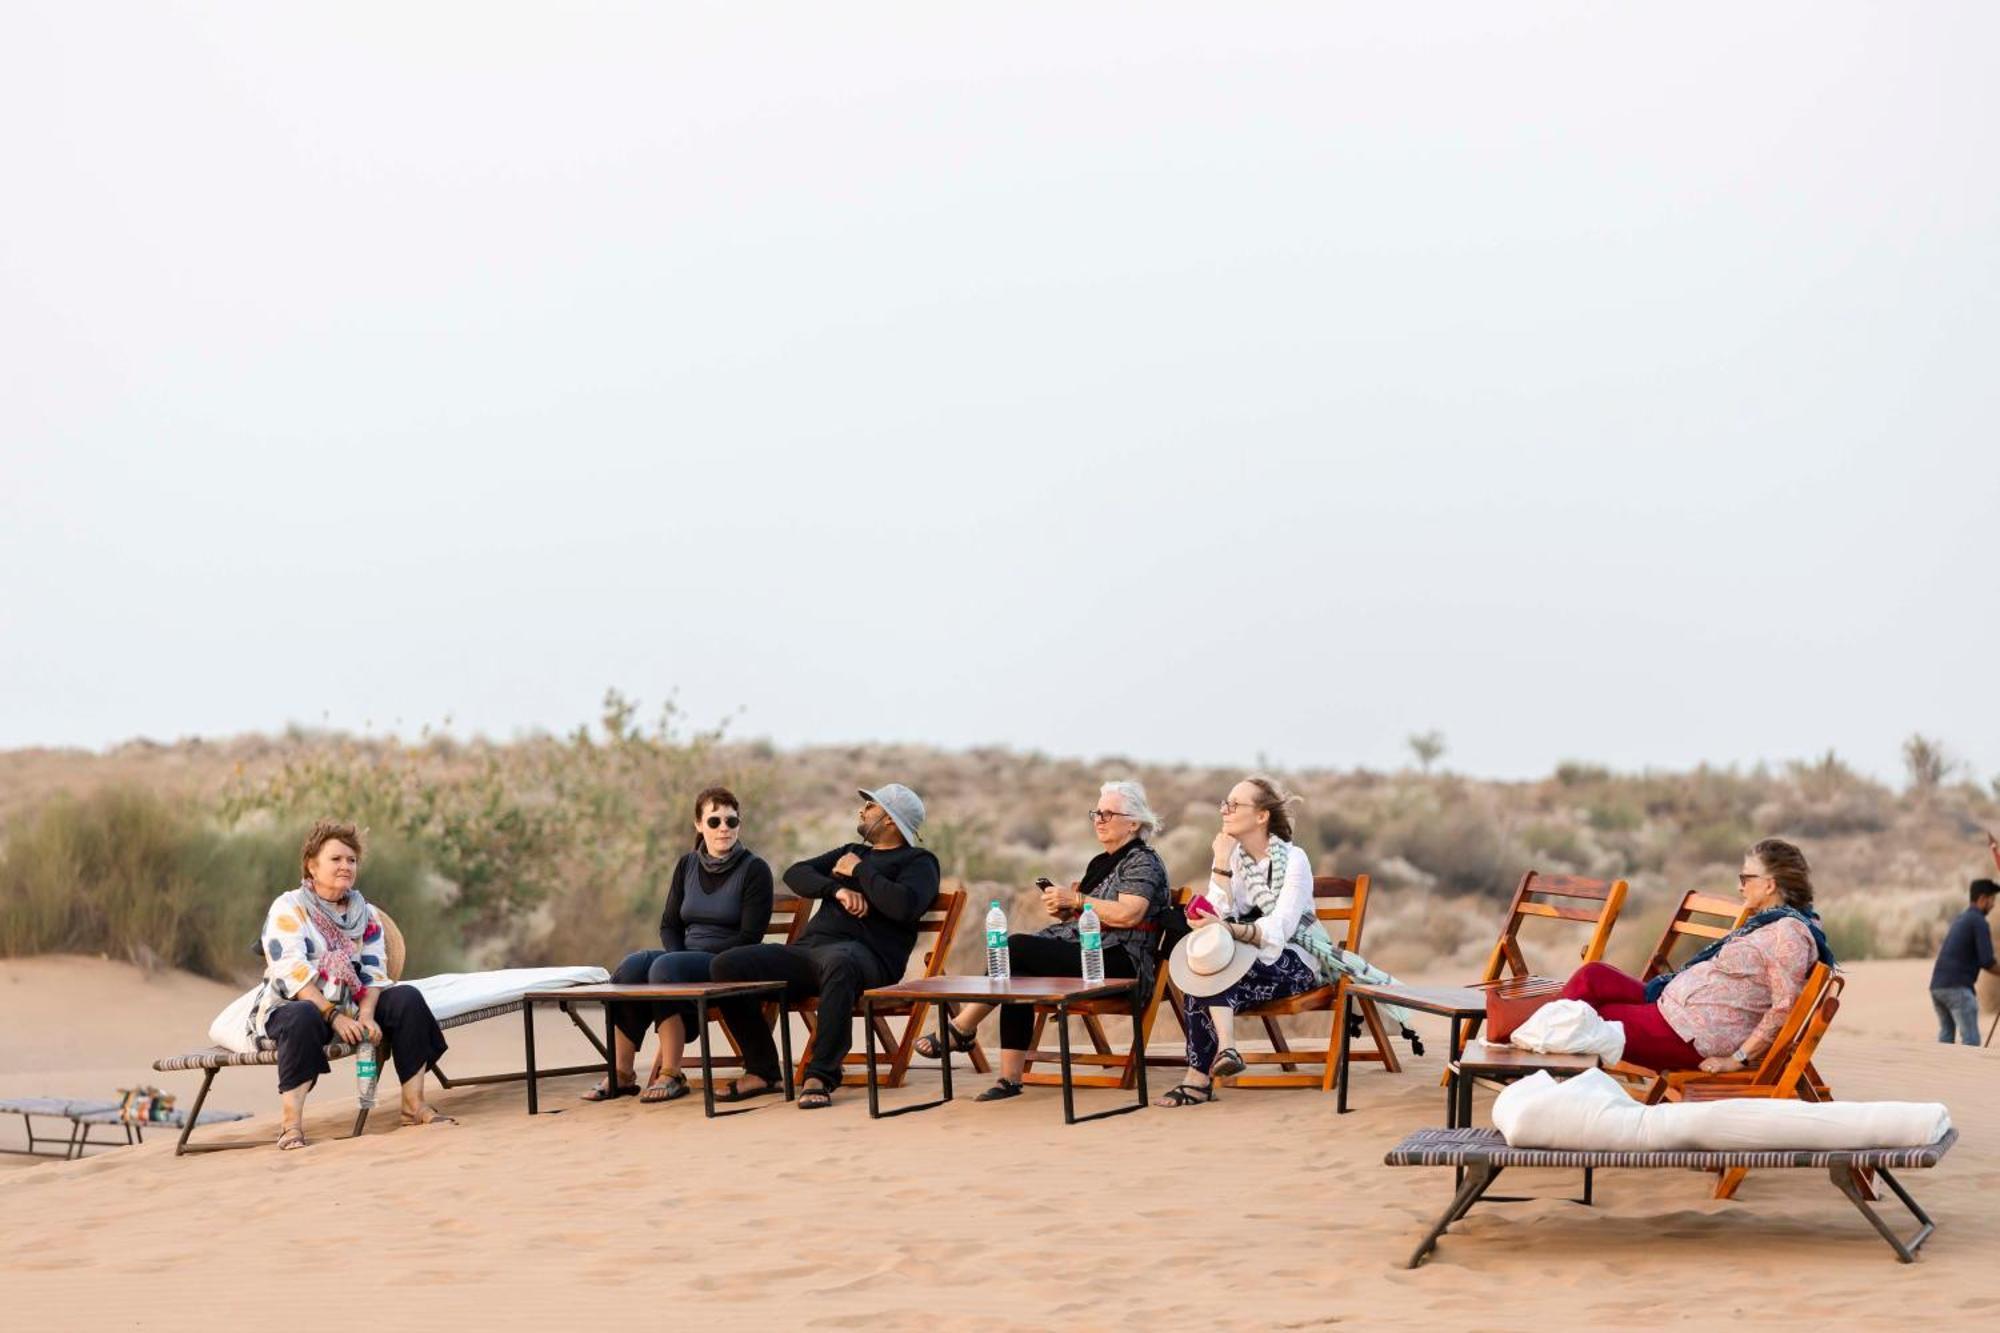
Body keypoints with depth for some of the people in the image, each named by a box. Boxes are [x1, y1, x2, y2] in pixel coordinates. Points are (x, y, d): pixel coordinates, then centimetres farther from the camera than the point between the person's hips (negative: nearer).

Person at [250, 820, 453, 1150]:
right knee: (303, 1018, -40)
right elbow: (292, 972, -17)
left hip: (351, 1007, 5)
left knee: (408, 998, -17)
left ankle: (414, 1104, -17)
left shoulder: (365, 913, 12)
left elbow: (374, 971, 1)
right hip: (289, 1006, -5)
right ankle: (290, 1122, -41)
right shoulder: (287, 909, -5)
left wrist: (366, 1014, -19)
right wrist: (335, 1016, -26)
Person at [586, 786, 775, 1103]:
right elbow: (669, 924, 15)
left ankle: (670, 1074, -30)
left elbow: (749, 936, -9)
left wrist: (692, 955, -15)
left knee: (665, 967, -34)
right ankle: (622, 1074, -25)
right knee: (631, 967, -26)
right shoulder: (687, 865, 14)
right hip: (684, 956, 5)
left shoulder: (754, 869, -2)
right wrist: (678, 954, -7)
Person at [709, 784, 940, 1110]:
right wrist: (838, 889, 0)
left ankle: (821, 1077, -42)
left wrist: (860, 870, 1)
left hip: (865, 954, -7)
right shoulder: (851, 852, 33)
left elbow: (903, 905, -11)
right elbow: (795, 874, 18)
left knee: (838, 963, -45)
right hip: (808, 948, 7)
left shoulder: (918, 861, 12)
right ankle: (761, 1070, -7)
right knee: (726, 965, -14)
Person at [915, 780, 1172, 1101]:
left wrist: (1076, 900, -15)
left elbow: (1128, 915, -19)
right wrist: (1062, 909, 5)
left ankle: (960, 1029, -11)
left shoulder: (1142, 861, -3)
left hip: (1119, 963, -9)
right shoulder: (1100, 863, 24)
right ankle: (1010, 1079, -22)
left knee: (1015, 947, -21)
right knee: (1018, 973, -19)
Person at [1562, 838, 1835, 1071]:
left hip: (1690, 1037, -10)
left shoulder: (1788, 931, -16)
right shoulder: (1766, 923, 15)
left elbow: (1785, 1007, -21)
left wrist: (1738, 1059, -20)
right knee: (1592, 976, 5)